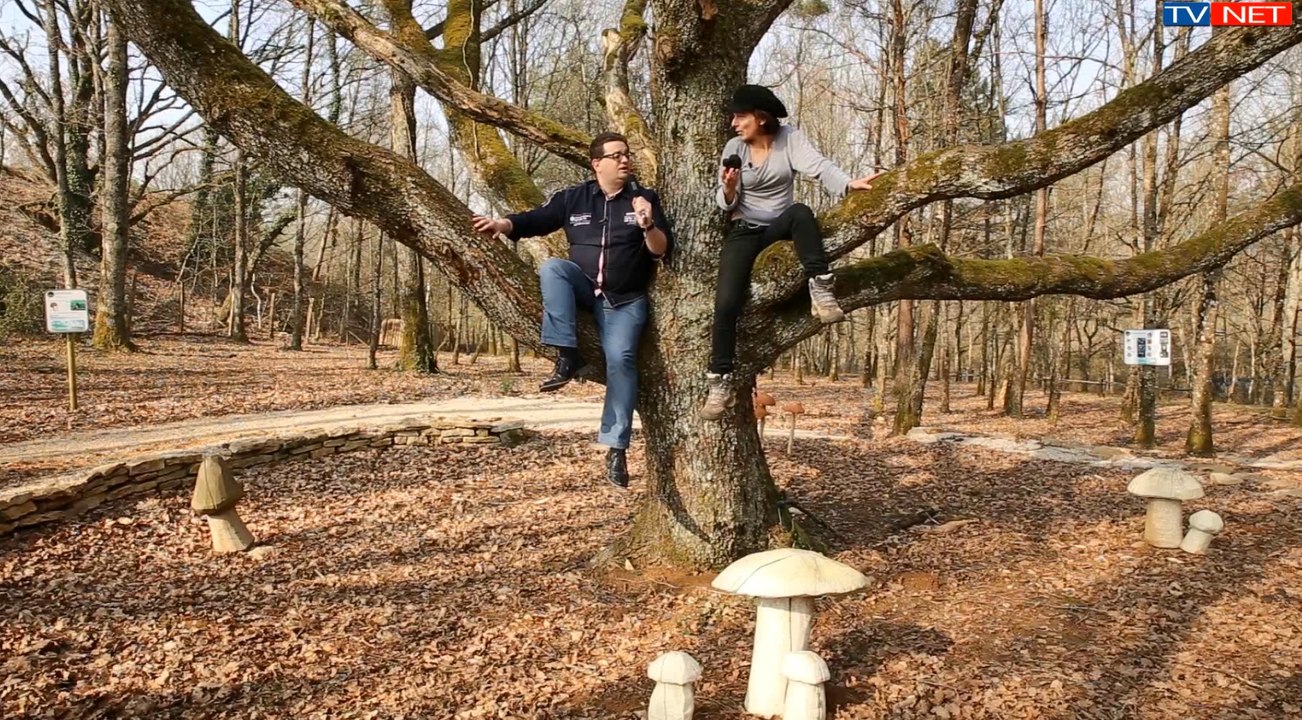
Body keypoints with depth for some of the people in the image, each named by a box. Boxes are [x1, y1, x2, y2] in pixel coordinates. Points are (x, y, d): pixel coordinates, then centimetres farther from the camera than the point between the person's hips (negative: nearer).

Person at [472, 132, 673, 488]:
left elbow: (663, 250, -6)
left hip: (625, 300, -2)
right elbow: (535, 220, 3)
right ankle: (567, 357, -29)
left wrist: (647, 226, -25)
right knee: (551, 266, -27)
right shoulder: (573, 198, 6)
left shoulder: (645, 198, 1)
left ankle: (616, 448, -18)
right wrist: (503, 224, -15)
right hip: (584, 291, 2)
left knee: (620, 357, -25)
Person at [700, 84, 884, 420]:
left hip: (781, 226, 0)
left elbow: (818, 166, -22)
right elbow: (726, 204, -5)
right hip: (744, 231, 0)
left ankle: (820, 289, -33)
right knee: (726, 303, -15)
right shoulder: (734, 148, -6)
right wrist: (729, 189, -29)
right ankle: (720, 383, -5)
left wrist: (850, 183, -41)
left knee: (801, 212, -37)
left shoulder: (791, 138, -7)